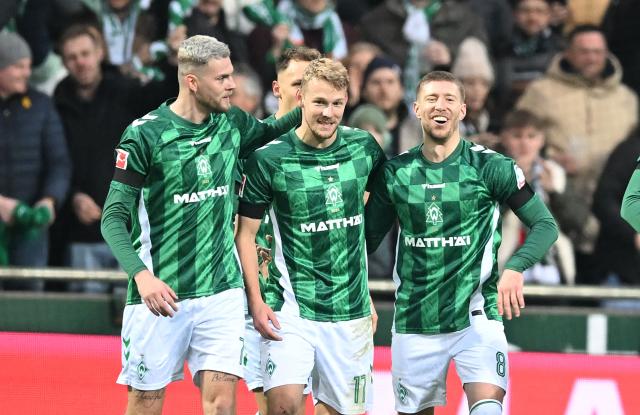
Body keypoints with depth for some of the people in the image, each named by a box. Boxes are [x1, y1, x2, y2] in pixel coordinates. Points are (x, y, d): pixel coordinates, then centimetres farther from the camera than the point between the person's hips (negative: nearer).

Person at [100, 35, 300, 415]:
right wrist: (141, 274, -24)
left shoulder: (233, 124, 6)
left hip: (222, 289, 4)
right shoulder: (145, 135, -9)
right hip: (161, 294, -4)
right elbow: (114, 217, -9)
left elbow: (271, 133, 28)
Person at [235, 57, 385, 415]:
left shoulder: (364, 148, 1)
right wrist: (256, 301, -9)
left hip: (350, 310, 3)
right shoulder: (268, 159, -8)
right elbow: (246, 233, 0)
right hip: (291, 308, -3)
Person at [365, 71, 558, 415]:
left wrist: (515, 269, -18)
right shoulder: (395, 172, 5)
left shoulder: (490, 167, -3)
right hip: (414, 322, 3)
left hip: (476, 318, -3)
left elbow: (545, 225, -2)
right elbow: (368, 239, 11)